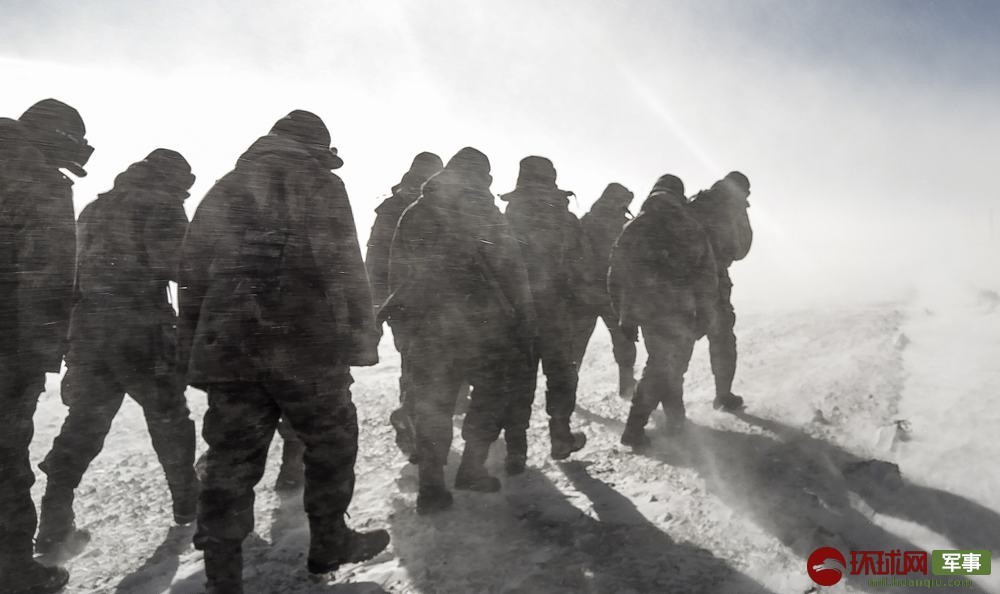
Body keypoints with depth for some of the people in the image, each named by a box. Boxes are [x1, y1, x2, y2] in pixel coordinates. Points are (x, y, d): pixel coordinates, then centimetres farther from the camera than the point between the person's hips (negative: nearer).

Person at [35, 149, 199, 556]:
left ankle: (54, 528, 9)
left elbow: (74, 265, 20)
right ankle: (188, 506, 20)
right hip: (141, 333, -6)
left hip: (87, 331, 6)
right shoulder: (161, 204, -4)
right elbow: (173, 264, -16)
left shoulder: (96, 207, 20)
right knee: (169, 419, 9)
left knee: (82, 426, 11)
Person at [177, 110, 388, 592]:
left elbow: (192, 271, 15)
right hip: (306, 346, -5)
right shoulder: (320, 185, 1)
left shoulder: (224, 189, 18)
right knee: (331, 442, 13)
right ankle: (329, 545, 25)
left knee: (232, 458, 8)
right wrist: (358, 338, -7)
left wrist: (194, 351, 17)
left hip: (227, 349, 5)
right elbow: (342, 270, -10)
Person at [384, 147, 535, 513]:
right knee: (494, 386, 15)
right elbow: (509, 269, -9)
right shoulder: (481, 211, -4)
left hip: (424, 327, 4)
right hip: (477, 323, -4)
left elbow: (398, 273, 12)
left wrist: (403, 318, 17)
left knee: (431, 402, 10)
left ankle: (431, 487, 11)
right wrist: (522, 319, -4)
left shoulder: (413, 214, 11)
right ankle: (471, 467, 13)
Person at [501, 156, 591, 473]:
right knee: (561, 375, 17)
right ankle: (561, 437, 25)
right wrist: (576, 306, 8)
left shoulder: (505, 222, -2)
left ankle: (515, 450, 8)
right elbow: (578, 272, -3)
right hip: (556, 314, -1)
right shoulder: (568, 222, -3)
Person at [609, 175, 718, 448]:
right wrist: (705, 316, 3)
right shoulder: (691, 231, -3)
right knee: (666, 367, 8)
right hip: (679, 312, -4)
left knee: (663, 364, 21)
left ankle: (676, 419, 34)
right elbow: (707, 277, -4)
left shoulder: (632, 230, 4)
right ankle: (634, 428, 3)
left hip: (645, 311, 4)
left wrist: (625, 317, 11)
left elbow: (616, 277, 5)